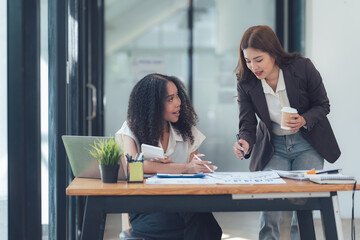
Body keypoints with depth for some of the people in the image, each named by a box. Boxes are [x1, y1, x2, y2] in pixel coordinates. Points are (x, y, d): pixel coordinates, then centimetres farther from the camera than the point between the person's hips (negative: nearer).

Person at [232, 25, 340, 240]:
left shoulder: (303, 67, -17)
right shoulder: (246, 83, -12)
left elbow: (323, 105, -5)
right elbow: (247, 124, -10)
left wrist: (304, 120, -25)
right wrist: (245, 142, -33)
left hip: (307, 145, -1)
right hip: (273, 147, 1)